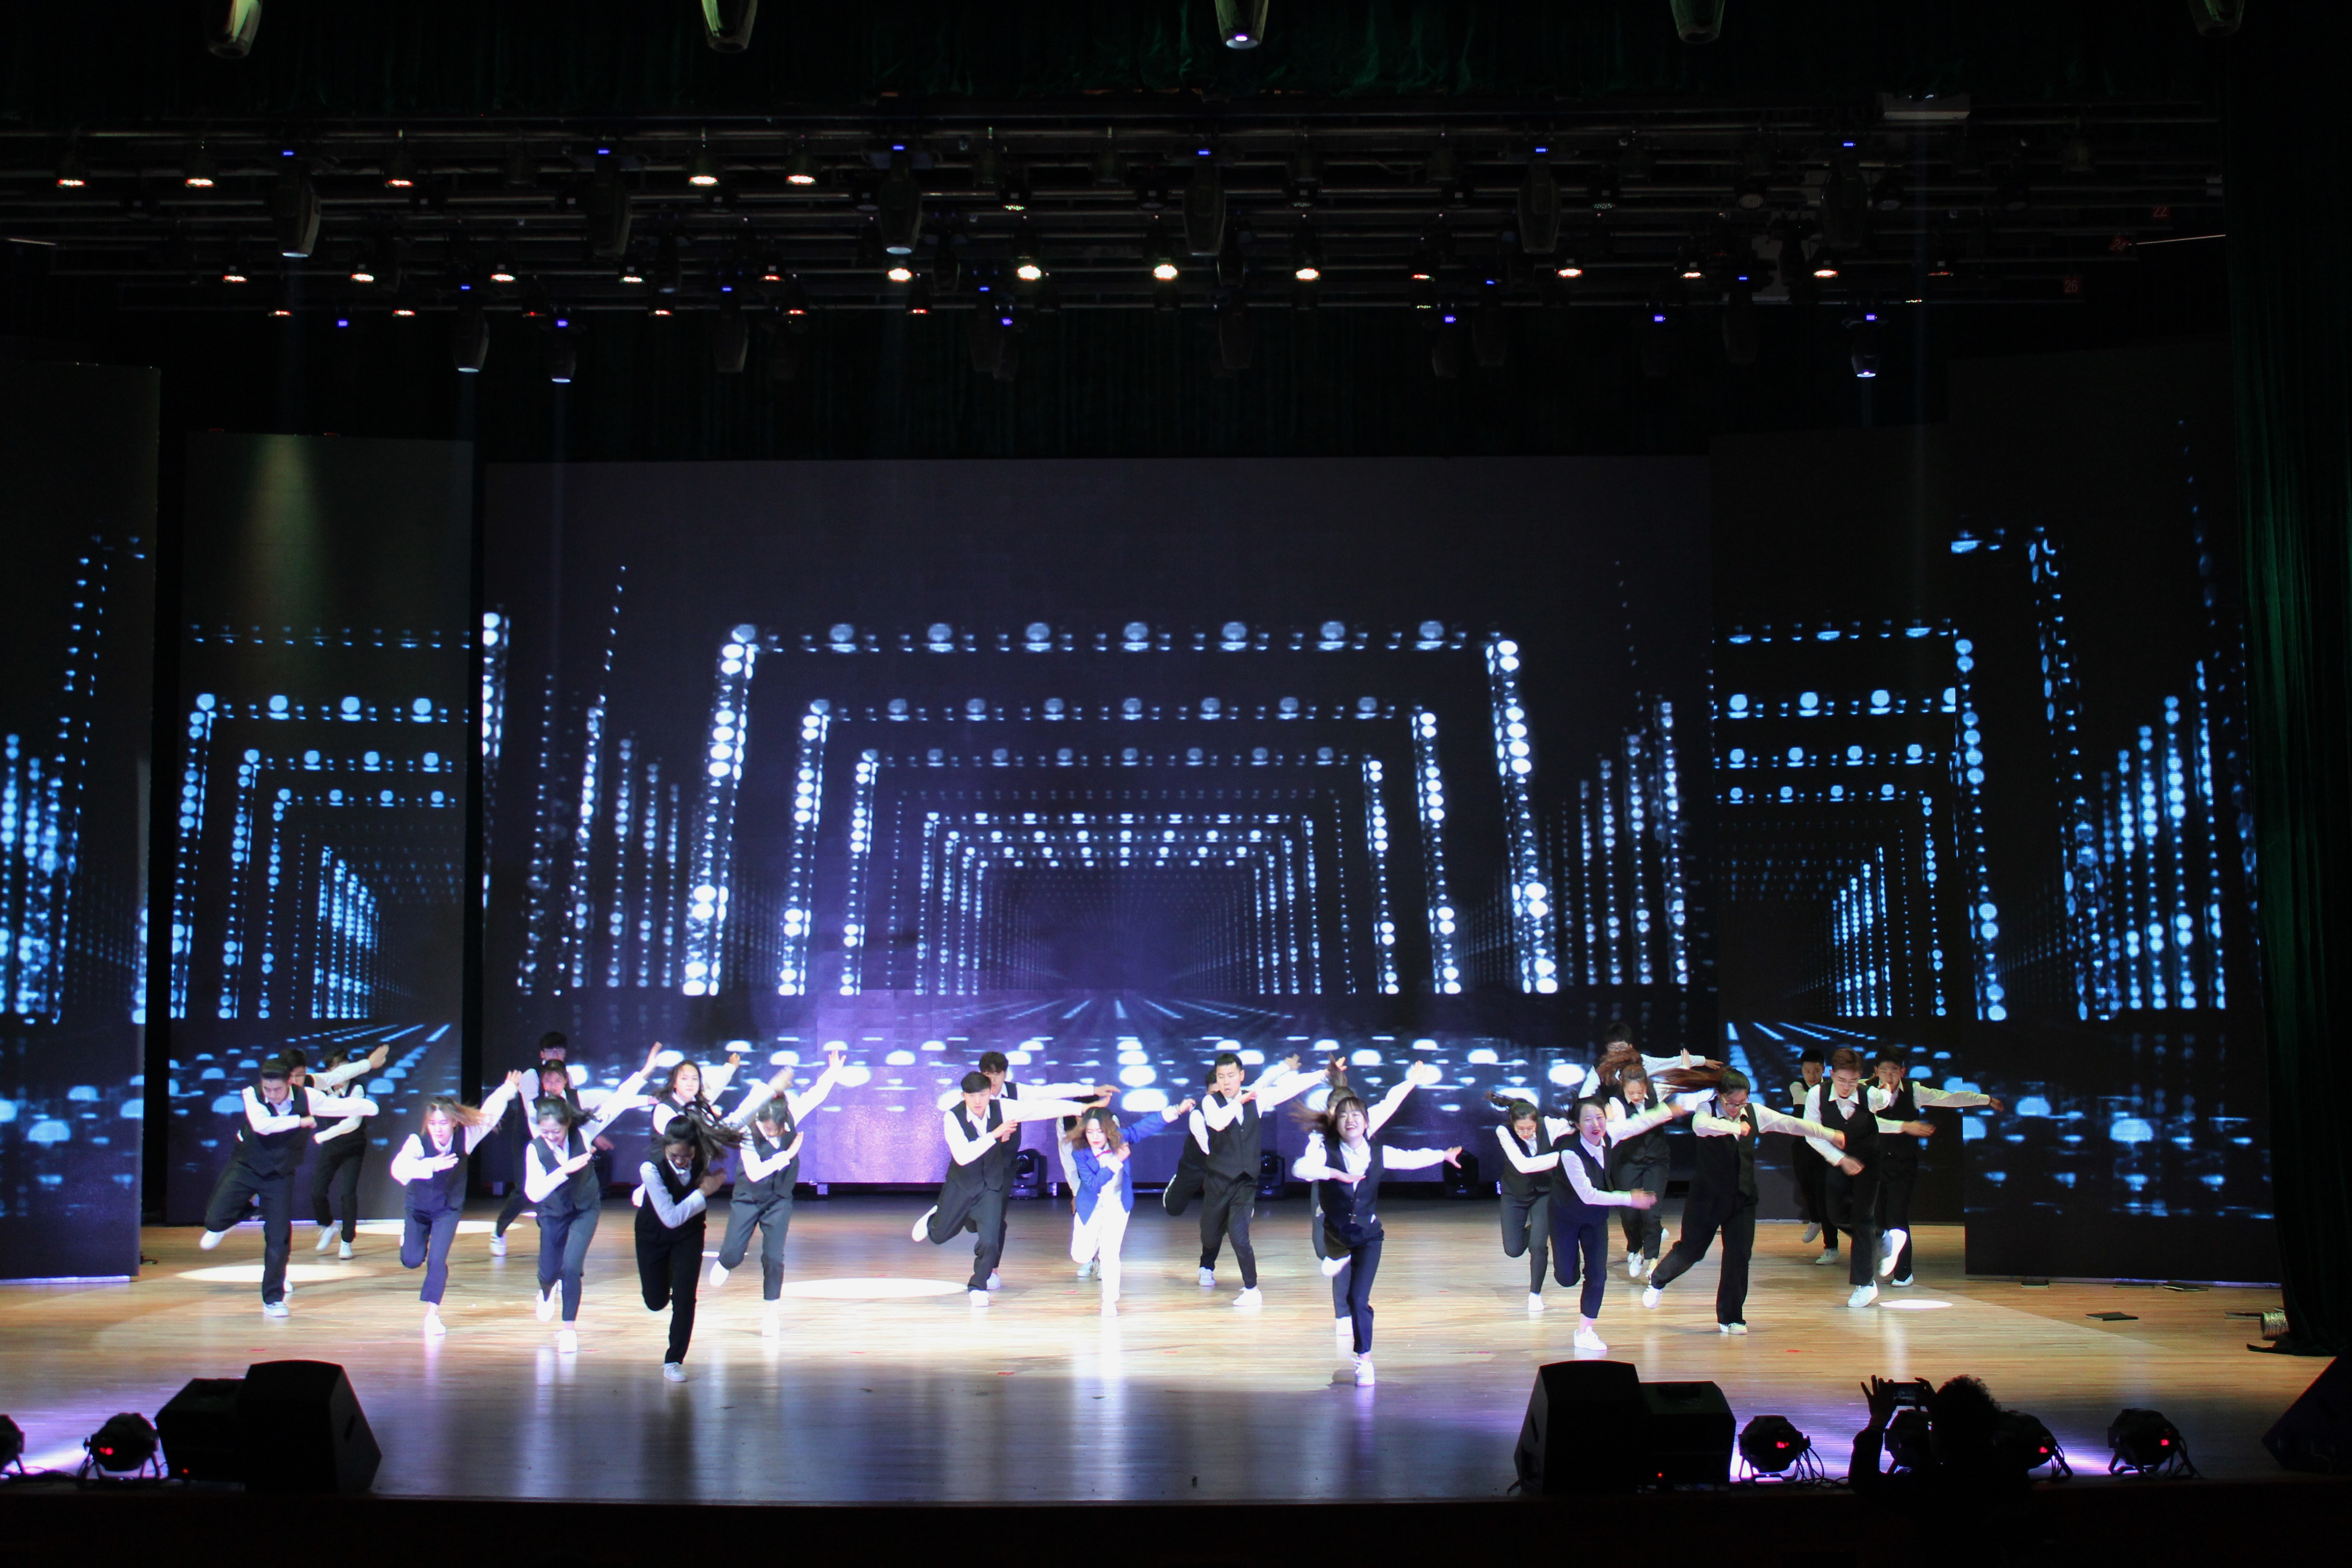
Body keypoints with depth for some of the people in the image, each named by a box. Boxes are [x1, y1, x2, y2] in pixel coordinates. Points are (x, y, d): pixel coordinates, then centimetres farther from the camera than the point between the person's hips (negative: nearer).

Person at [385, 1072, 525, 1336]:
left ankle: (433, 1315, 4)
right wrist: (431, 1165, -62)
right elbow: (399, 1168, -47)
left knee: (437, 1260, -10)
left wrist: (509, 1088, 2)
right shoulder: (418, 1142, -29)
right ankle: (408, 1236, 38)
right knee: (411, 1261, 2)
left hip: (448, 1209, 0)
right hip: (417, 1208, 0)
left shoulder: (465, 1138, -23)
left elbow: (488, 1114, -8)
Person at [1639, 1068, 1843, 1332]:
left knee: (1739, 1256, 0)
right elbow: (1700, 1125, -38)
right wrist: (1737, 1127, -46)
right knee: (1691, 1249, 4)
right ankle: (1657, 1281, 35)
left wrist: (1831, 1135, 2)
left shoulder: (1754, 1113, 0)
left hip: (1742, 1196, 4)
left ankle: (1730, 1318, 13)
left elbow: (1790, 1123, 1)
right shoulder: (1708, 1111, -14)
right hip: (1708, 1195, -4)